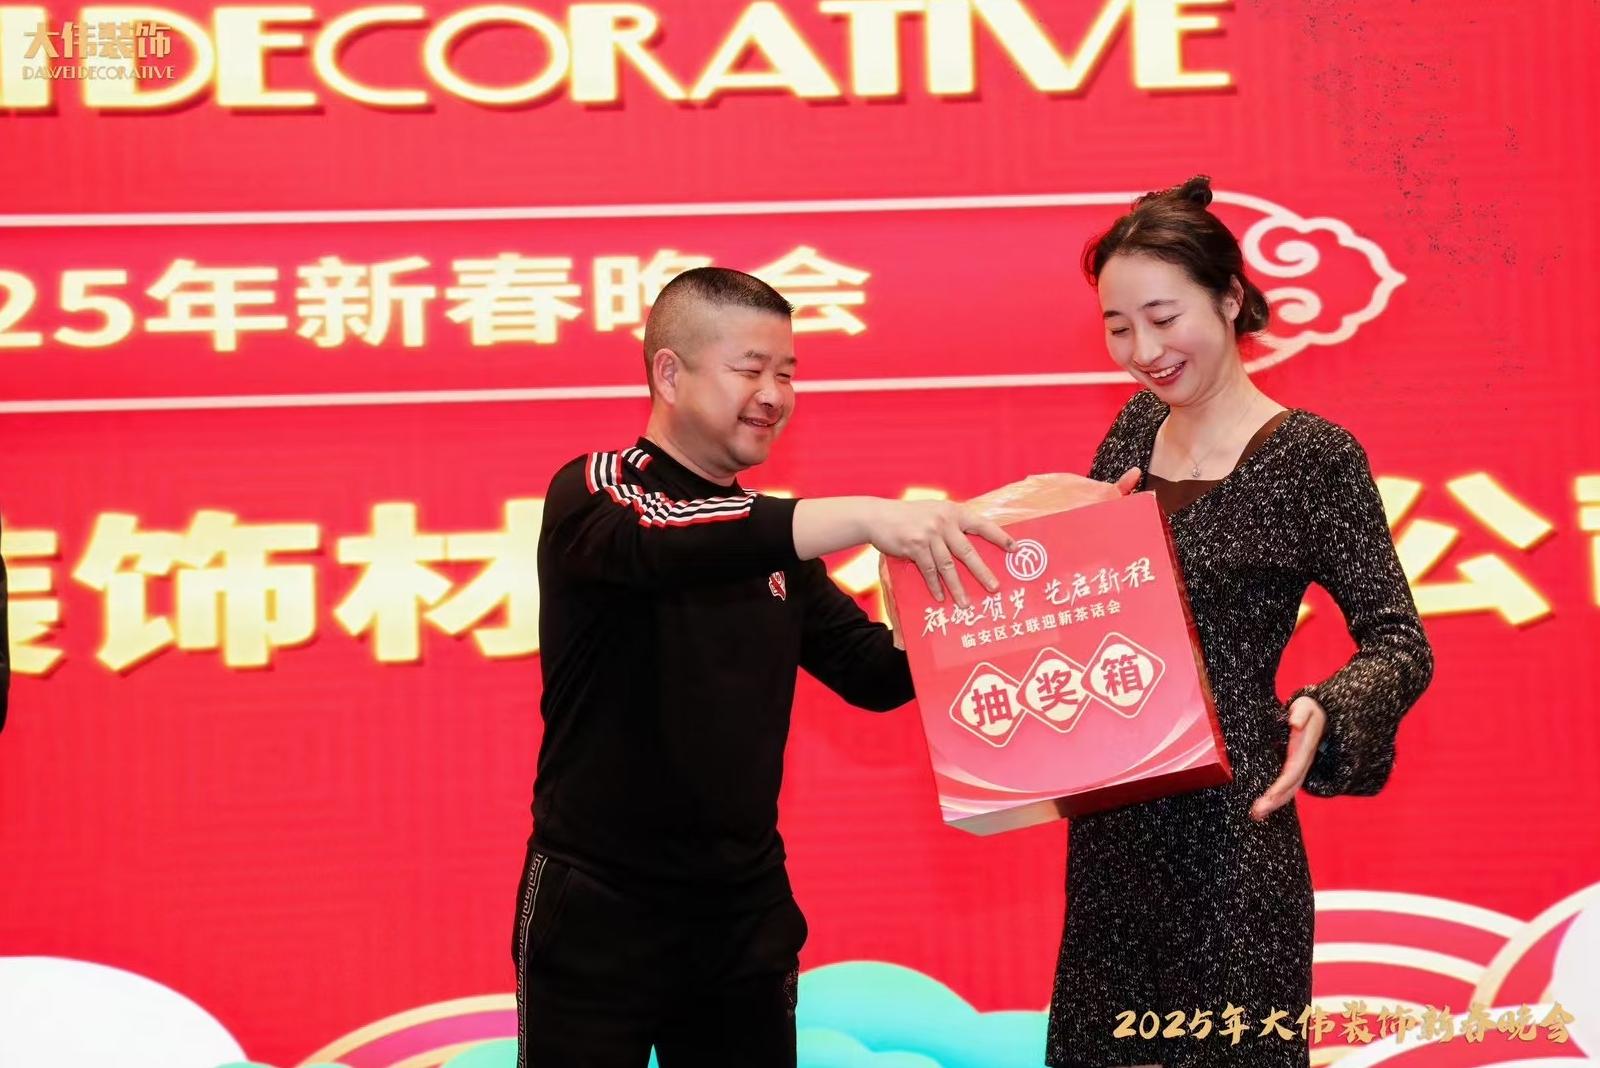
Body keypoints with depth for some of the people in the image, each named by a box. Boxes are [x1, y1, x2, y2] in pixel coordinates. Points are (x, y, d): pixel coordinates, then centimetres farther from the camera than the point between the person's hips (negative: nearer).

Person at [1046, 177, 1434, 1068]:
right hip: (1109, 821, 6)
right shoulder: (1135, 431, 7)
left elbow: (1401, 646, -11)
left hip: (1226, 825, -6)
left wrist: (1323, 718, -30)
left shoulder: (1313, 455, -12)